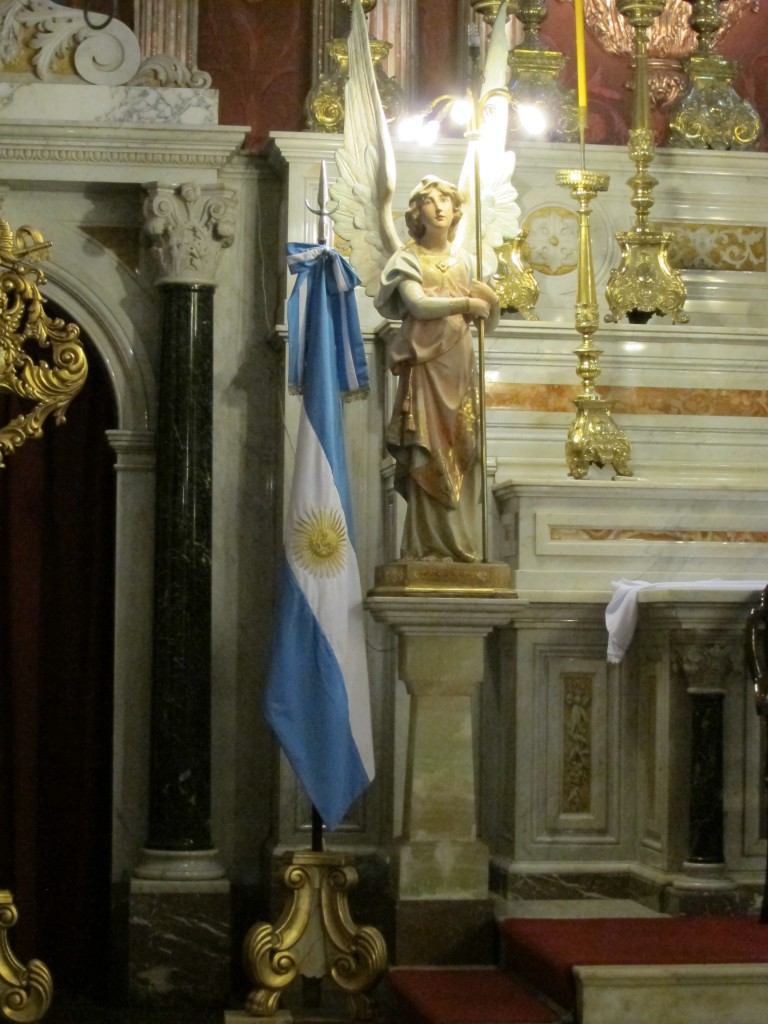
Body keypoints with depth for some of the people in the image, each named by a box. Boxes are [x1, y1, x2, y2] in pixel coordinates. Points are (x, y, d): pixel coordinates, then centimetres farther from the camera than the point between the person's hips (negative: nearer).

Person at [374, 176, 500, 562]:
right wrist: (466, 303, -8)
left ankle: (459, 543, 3)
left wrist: (485, 304, 0)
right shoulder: (408, 259, 3)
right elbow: (418, 304, -13)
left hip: (458, 364, 5)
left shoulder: (462, 261, 18)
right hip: (425, 364, -5)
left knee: (459, 455, 1)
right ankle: (428, 545, -10)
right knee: (428, 455, -11)